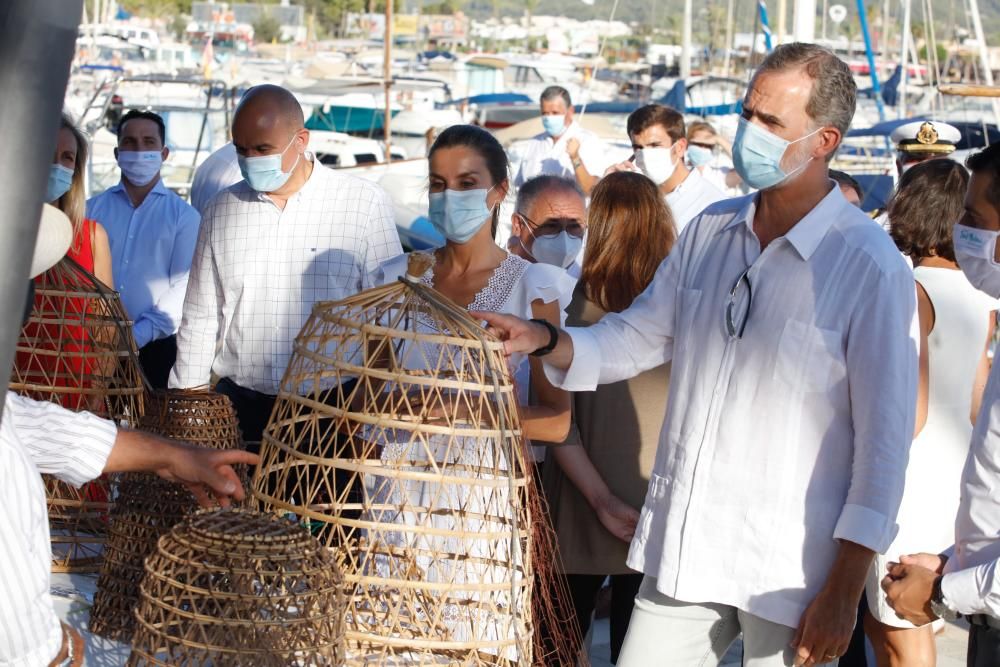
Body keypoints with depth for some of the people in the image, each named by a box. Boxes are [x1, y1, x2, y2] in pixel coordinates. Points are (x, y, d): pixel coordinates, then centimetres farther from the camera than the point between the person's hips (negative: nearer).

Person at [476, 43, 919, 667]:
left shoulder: (871, 267, -12)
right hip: (683, 545, 5)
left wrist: (845, 589, -13)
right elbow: (636, 336, 17)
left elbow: (884, 437, -11)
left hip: (788, 569, -5)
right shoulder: (711, 230, 7)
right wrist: (545, 340, -3)